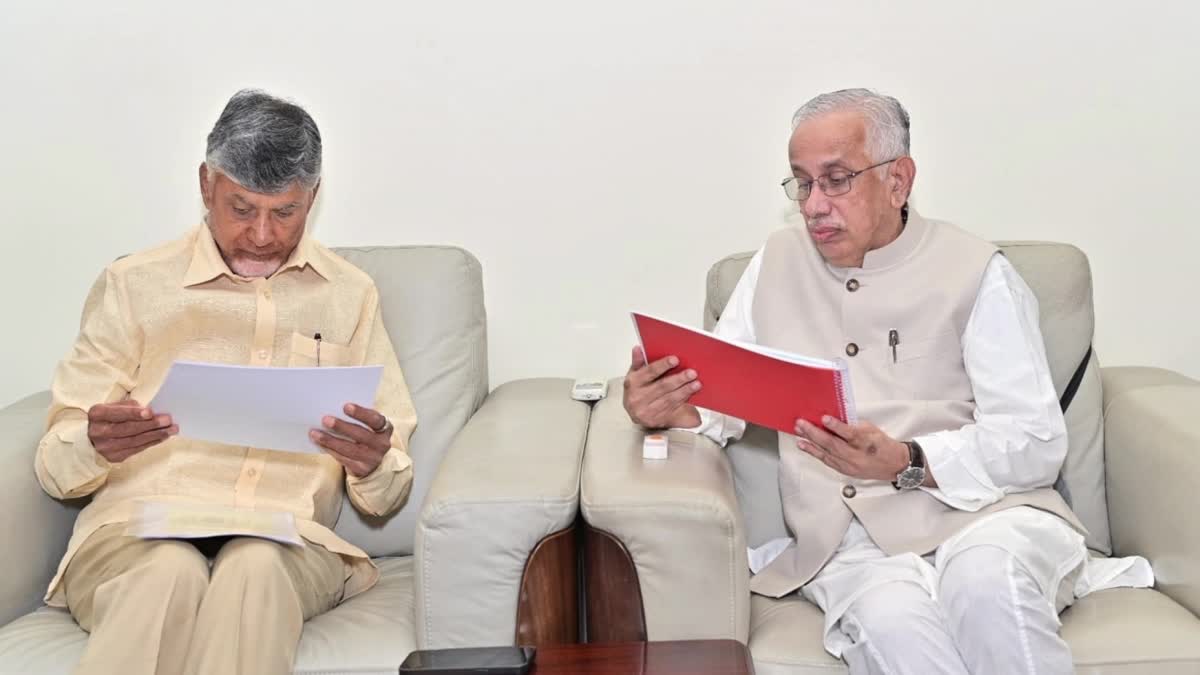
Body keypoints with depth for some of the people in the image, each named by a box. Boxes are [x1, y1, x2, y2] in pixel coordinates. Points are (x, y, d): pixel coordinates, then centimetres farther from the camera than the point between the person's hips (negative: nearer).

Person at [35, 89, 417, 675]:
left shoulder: (350, 296, 14)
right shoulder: (134, 284, 11)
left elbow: (385, 494, 13)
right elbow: (56, 466, 8)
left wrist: (372, 465, -12)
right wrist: (95, 447, -16)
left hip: (286, 541, 0)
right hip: (136, 527, 0)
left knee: (254, 567, -35)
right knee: (171, 572, -35)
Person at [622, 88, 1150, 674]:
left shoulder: (976, 272, 2)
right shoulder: (776, 264, 15)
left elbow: (1037, 445, -3)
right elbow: (722, 398, 11)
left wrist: (906, 464, -19)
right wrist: (672, 409, -13)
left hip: (982, 513, 0)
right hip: (848, 541, 1)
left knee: (984, 581, -35)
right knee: (891, 622, -33)